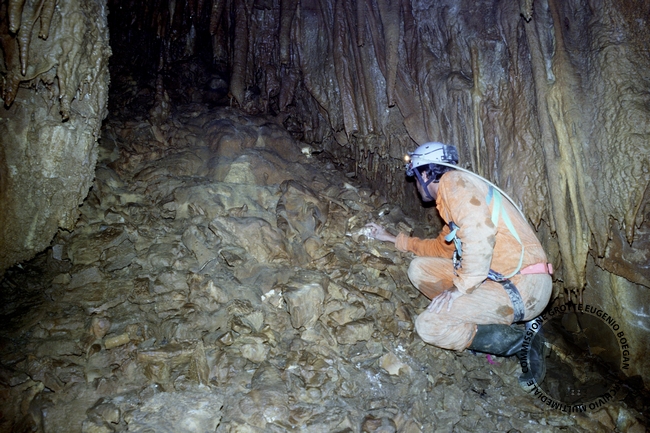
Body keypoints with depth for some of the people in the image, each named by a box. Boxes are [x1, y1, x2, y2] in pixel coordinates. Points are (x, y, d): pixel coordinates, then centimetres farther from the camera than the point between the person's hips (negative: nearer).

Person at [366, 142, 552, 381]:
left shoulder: (454, 181, -9)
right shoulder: (449, 199, 21)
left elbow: (479, 231, -26)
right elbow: (442, 247, 34)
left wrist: (461, 288, -20)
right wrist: (392, 238, 38)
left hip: (523, 287, -10)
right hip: (501, 278, 10)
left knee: (429, 325, -16)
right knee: (420, 269, 10)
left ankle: (520, 341, -3)